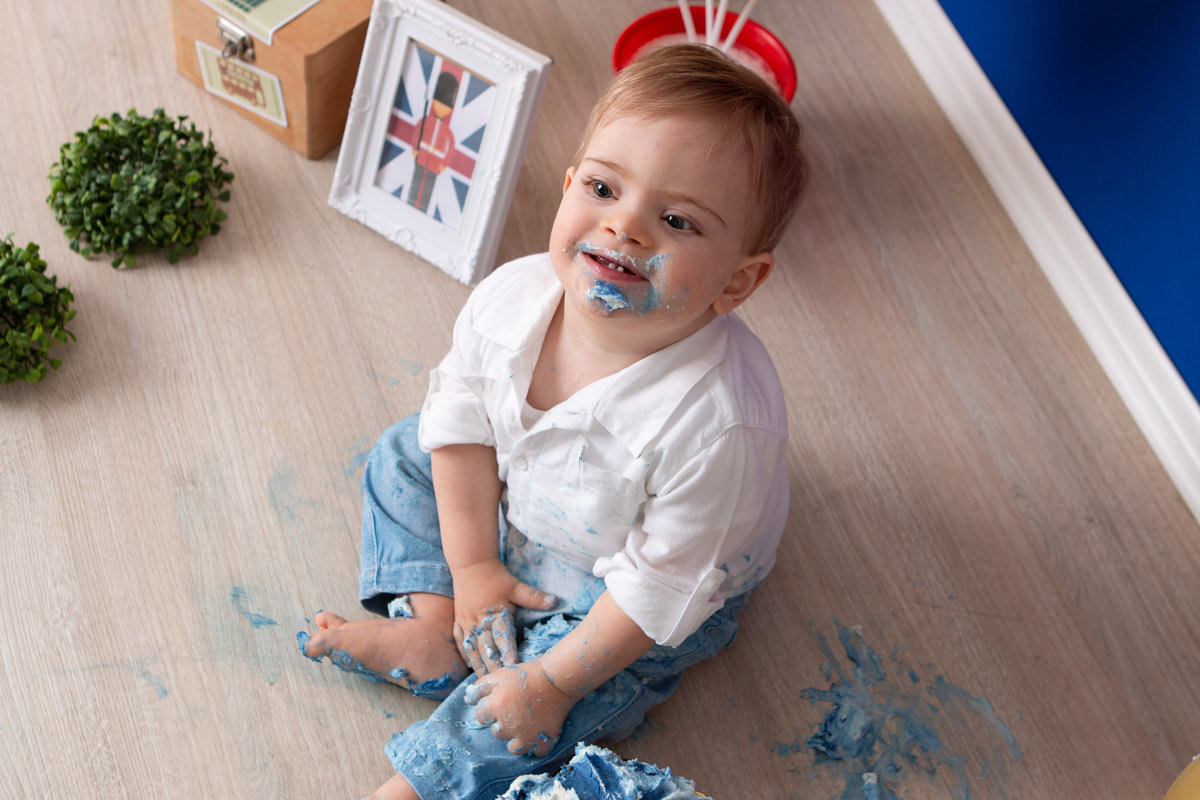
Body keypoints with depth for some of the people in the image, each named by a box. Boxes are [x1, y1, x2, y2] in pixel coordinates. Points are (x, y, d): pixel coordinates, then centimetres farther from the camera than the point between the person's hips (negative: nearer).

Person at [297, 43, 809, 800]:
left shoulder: (719, 425, -42)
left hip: (617, 591, -6)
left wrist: (553, 683, -23)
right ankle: (430, 625, -1)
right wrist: (471, 567, -7)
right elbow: (463, 417, -7)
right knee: (404, 454, 6)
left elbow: (661, 586, -30)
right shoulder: (512, 296, -25)